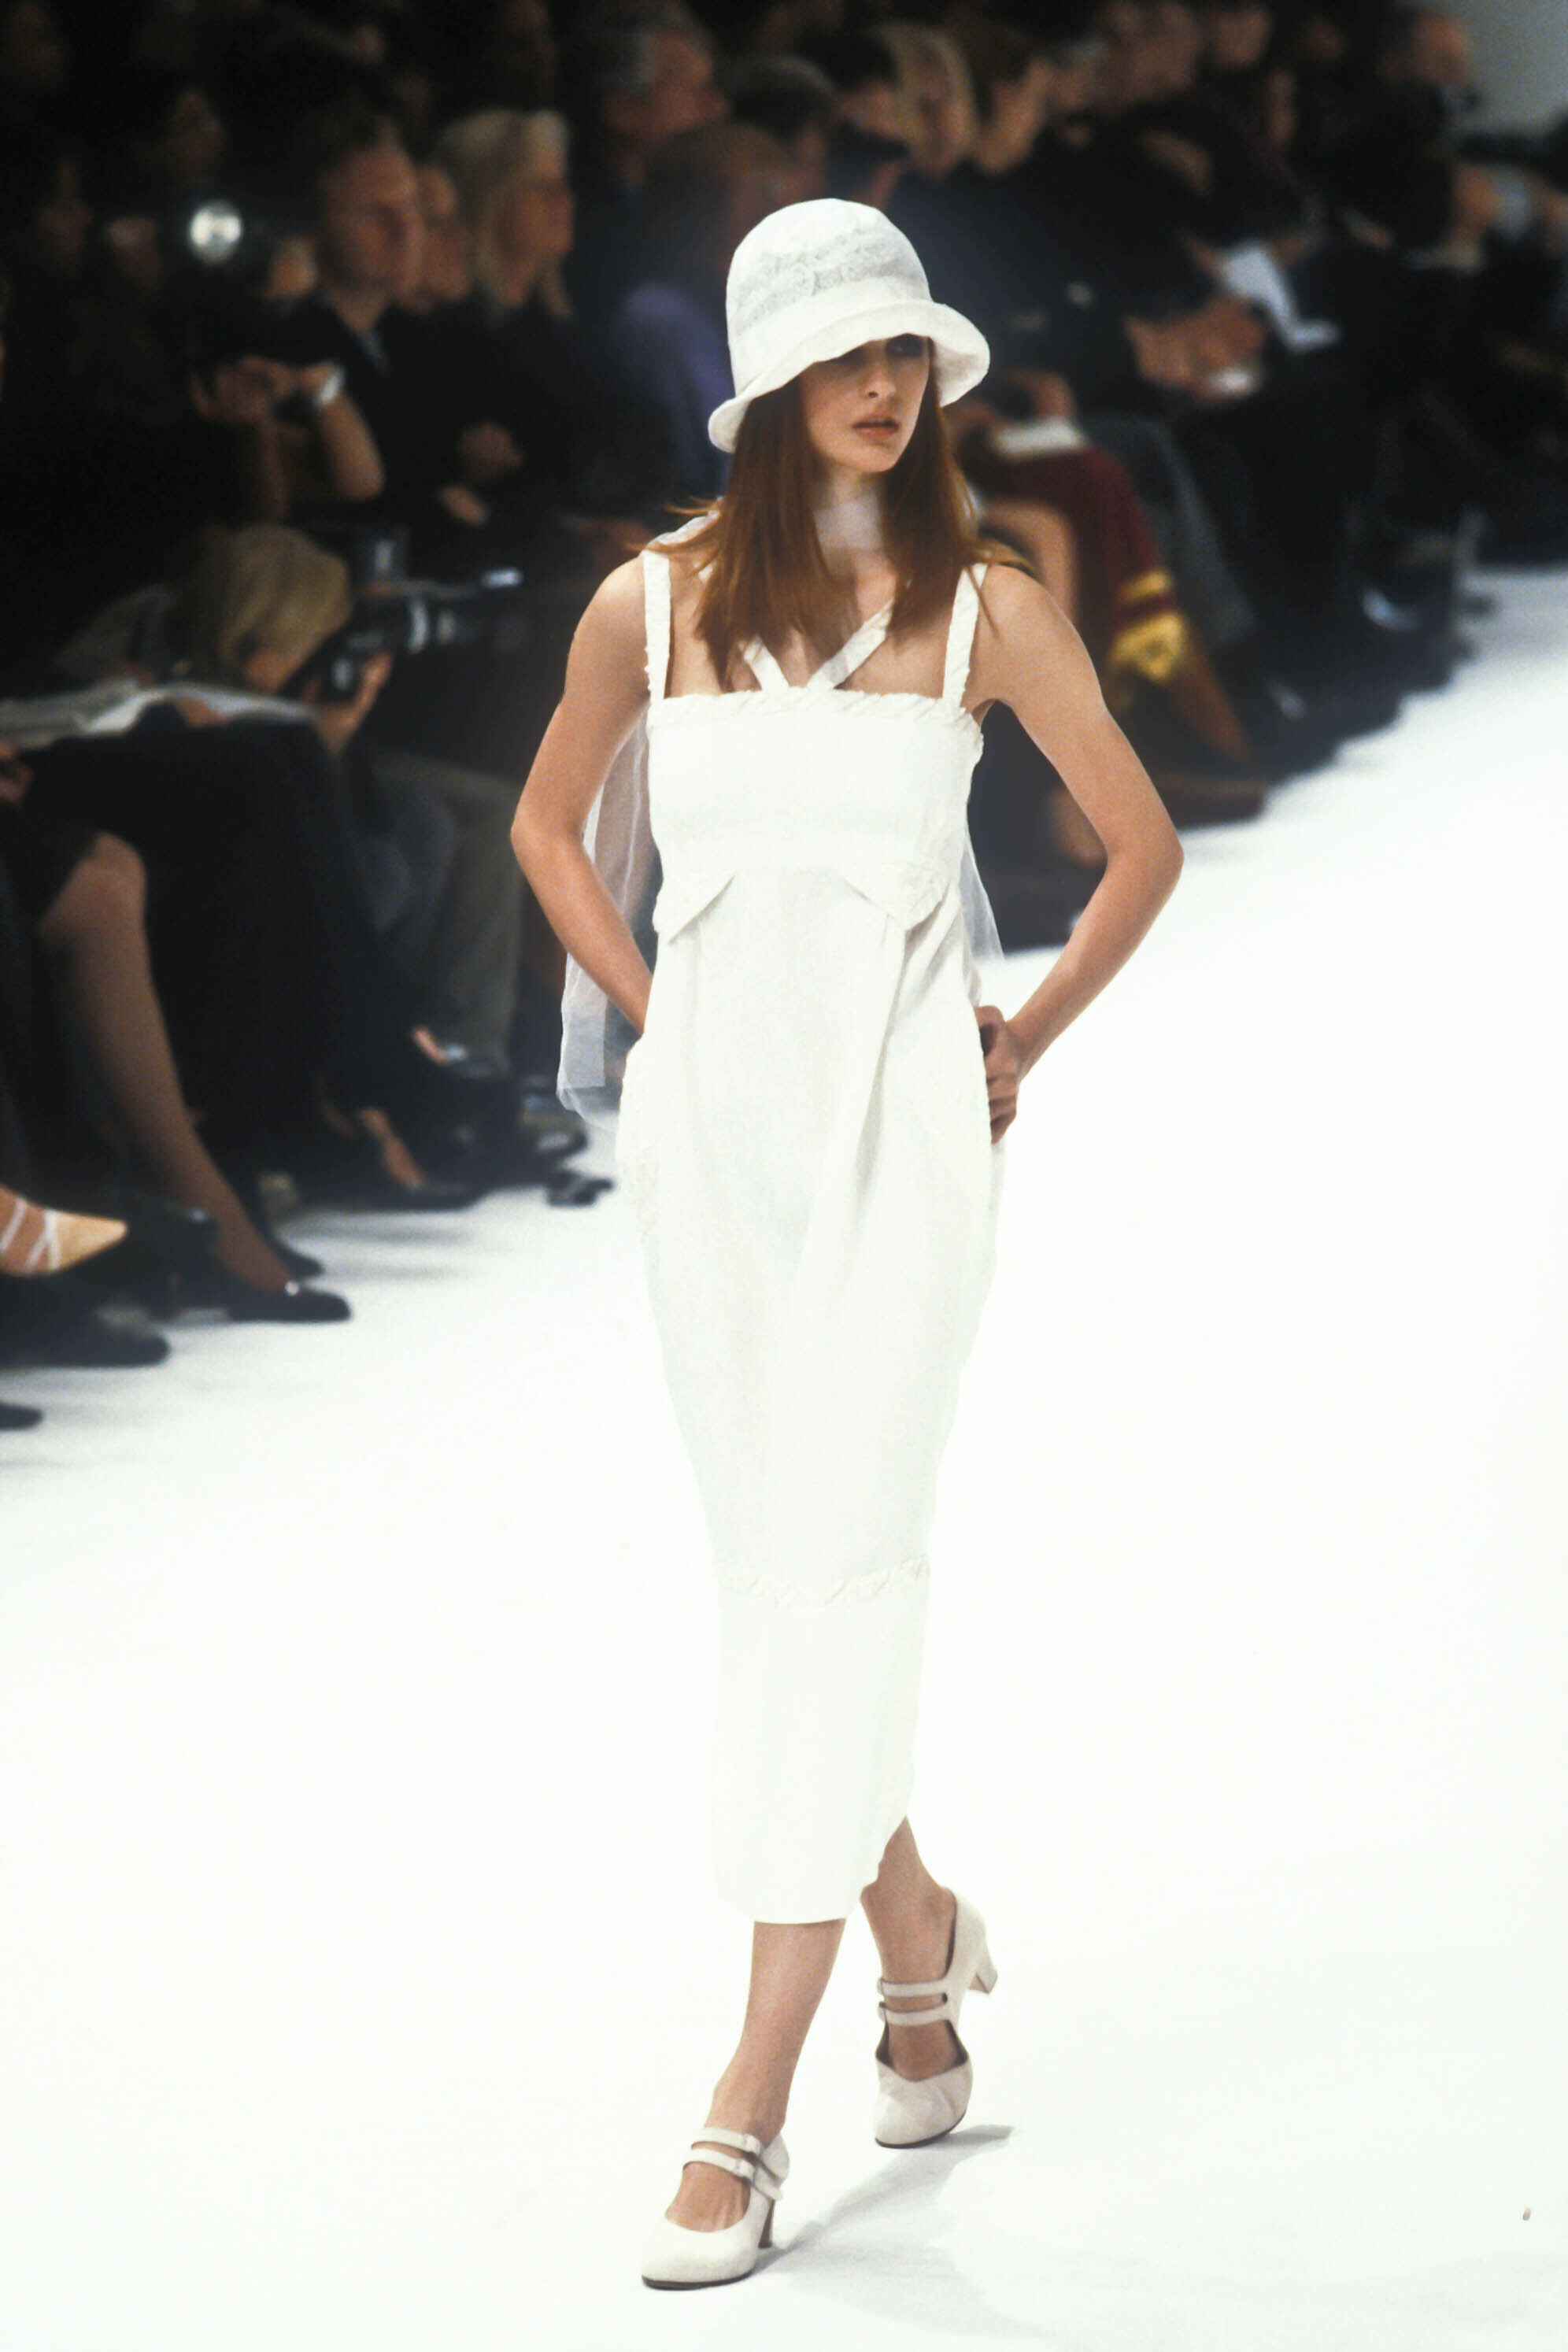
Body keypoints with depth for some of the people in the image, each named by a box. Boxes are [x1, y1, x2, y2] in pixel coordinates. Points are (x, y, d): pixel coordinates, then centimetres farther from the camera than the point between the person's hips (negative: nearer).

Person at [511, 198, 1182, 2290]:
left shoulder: (987, 610, -1)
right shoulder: (657, 602, 3)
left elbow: (1143, 843, 10)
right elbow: (550, 823, 19)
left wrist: (1025, 1044, 7)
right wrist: (648, 1015, 11)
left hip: (900, 1116, -3)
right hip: (712, 1116, 3)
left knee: (839, 1560, -10)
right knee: (776, 1565, 9)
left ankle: (751, 2102, -11)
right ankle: (916, 1930, 34)